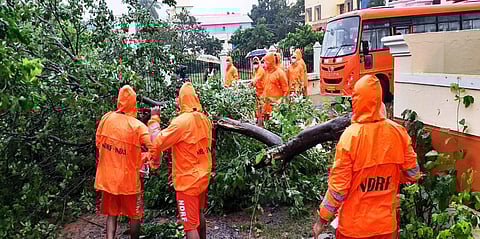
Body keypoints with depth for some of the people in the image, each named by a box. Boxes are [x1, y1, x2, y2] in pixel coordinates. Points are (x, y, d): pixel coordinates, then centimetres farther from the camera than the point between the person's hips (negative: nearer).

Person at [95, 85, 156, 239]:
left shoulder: (106, 119, -4)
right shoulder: (138, 126, -18)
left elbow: (99, 143, 7)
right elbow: (154, 148, -26)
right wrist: (144, 159, -6)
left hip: (107, 177, 4)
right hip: (129, 178, -4)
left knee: (111, 213, 16)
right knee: (134, 215, 15)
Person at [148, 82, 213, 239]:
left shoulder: (181, 121, -21)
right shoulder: (204, 119, 3)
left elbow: (157, 142, -17)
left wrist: (154, 118, -6)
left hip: (188, 180, -8)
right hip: (202, 177, 8)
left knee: (190, 225, 1)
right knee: (199, 215, 25)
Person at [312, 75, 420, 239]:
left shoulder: (351, 135, -19)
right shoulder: (398, 132, -8)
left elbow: (338, 185, -16)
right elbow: (413, 174, 1)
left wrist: (322, 219, -5)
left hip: (355, 226, -3)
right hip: (387, 224, 3)